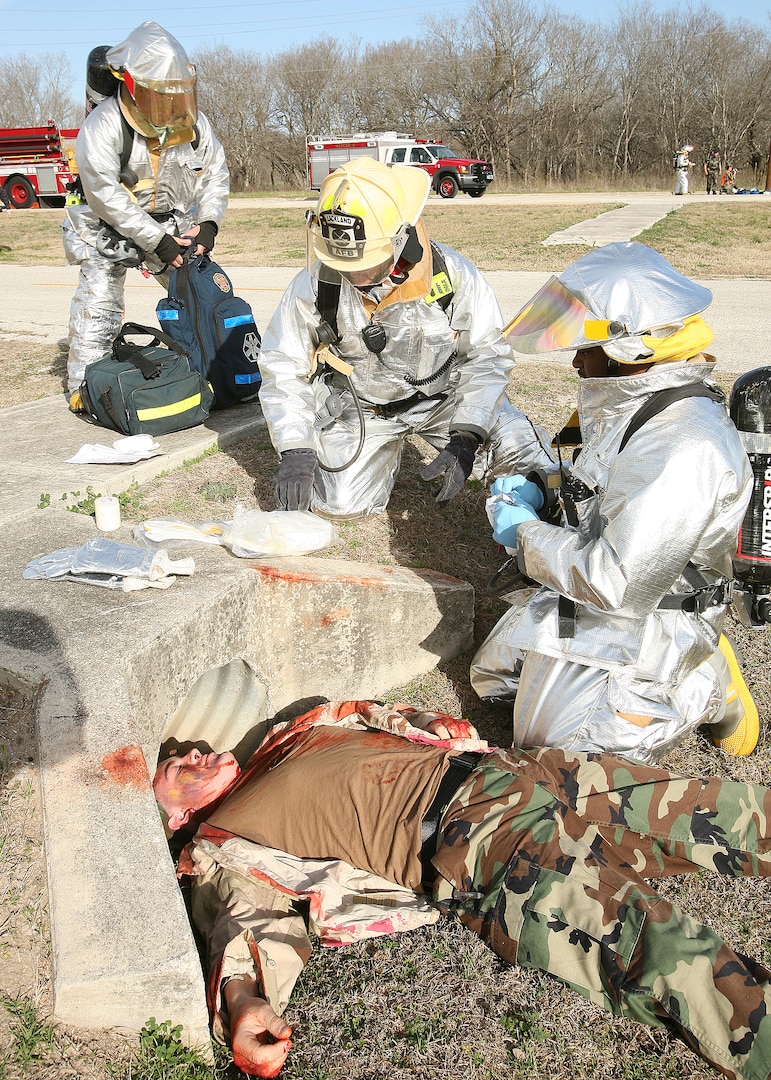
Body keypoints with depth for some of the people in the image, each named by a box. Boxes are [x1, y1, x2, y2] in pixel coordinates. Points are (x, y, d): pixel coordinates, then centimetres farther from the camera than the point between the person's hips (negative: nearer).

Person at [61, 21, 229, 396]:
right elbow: (105, 196, -24)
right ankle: (85, 387, 3)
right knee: (98, 305, -7)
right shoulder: (102, 126, -21)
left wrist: (208, 223, -11)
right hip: (111, 229, -4)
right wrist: (156, 241, -26)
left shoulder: (193, 123, -5)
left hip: (174, 226, 5)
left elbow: (215, 172, 6)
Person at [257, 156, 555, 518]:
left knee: (534, 467, -16)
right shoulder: (314, 286, -20)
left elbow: (487, 356, -14)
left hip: (444, 395, -1)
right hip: (360, 406, 1)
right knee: (343, 504, -14)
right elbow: (283, 367, -9)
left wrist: (465, 440, -23)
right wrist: (294, 450, -19)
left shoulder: (451, 274, -22)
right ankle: (384, 452, 20)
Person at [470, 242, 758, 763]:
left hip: (634, 620, -10)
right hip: (579, 598, 10)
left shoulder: (685, 446, -32)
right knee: (492, 676, 24)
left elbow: (617, 582, -33)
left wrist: (527, 533, -19)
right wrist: (537, 494, 0)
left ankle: (706, 688, 6)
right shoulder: (635, 404, 0)